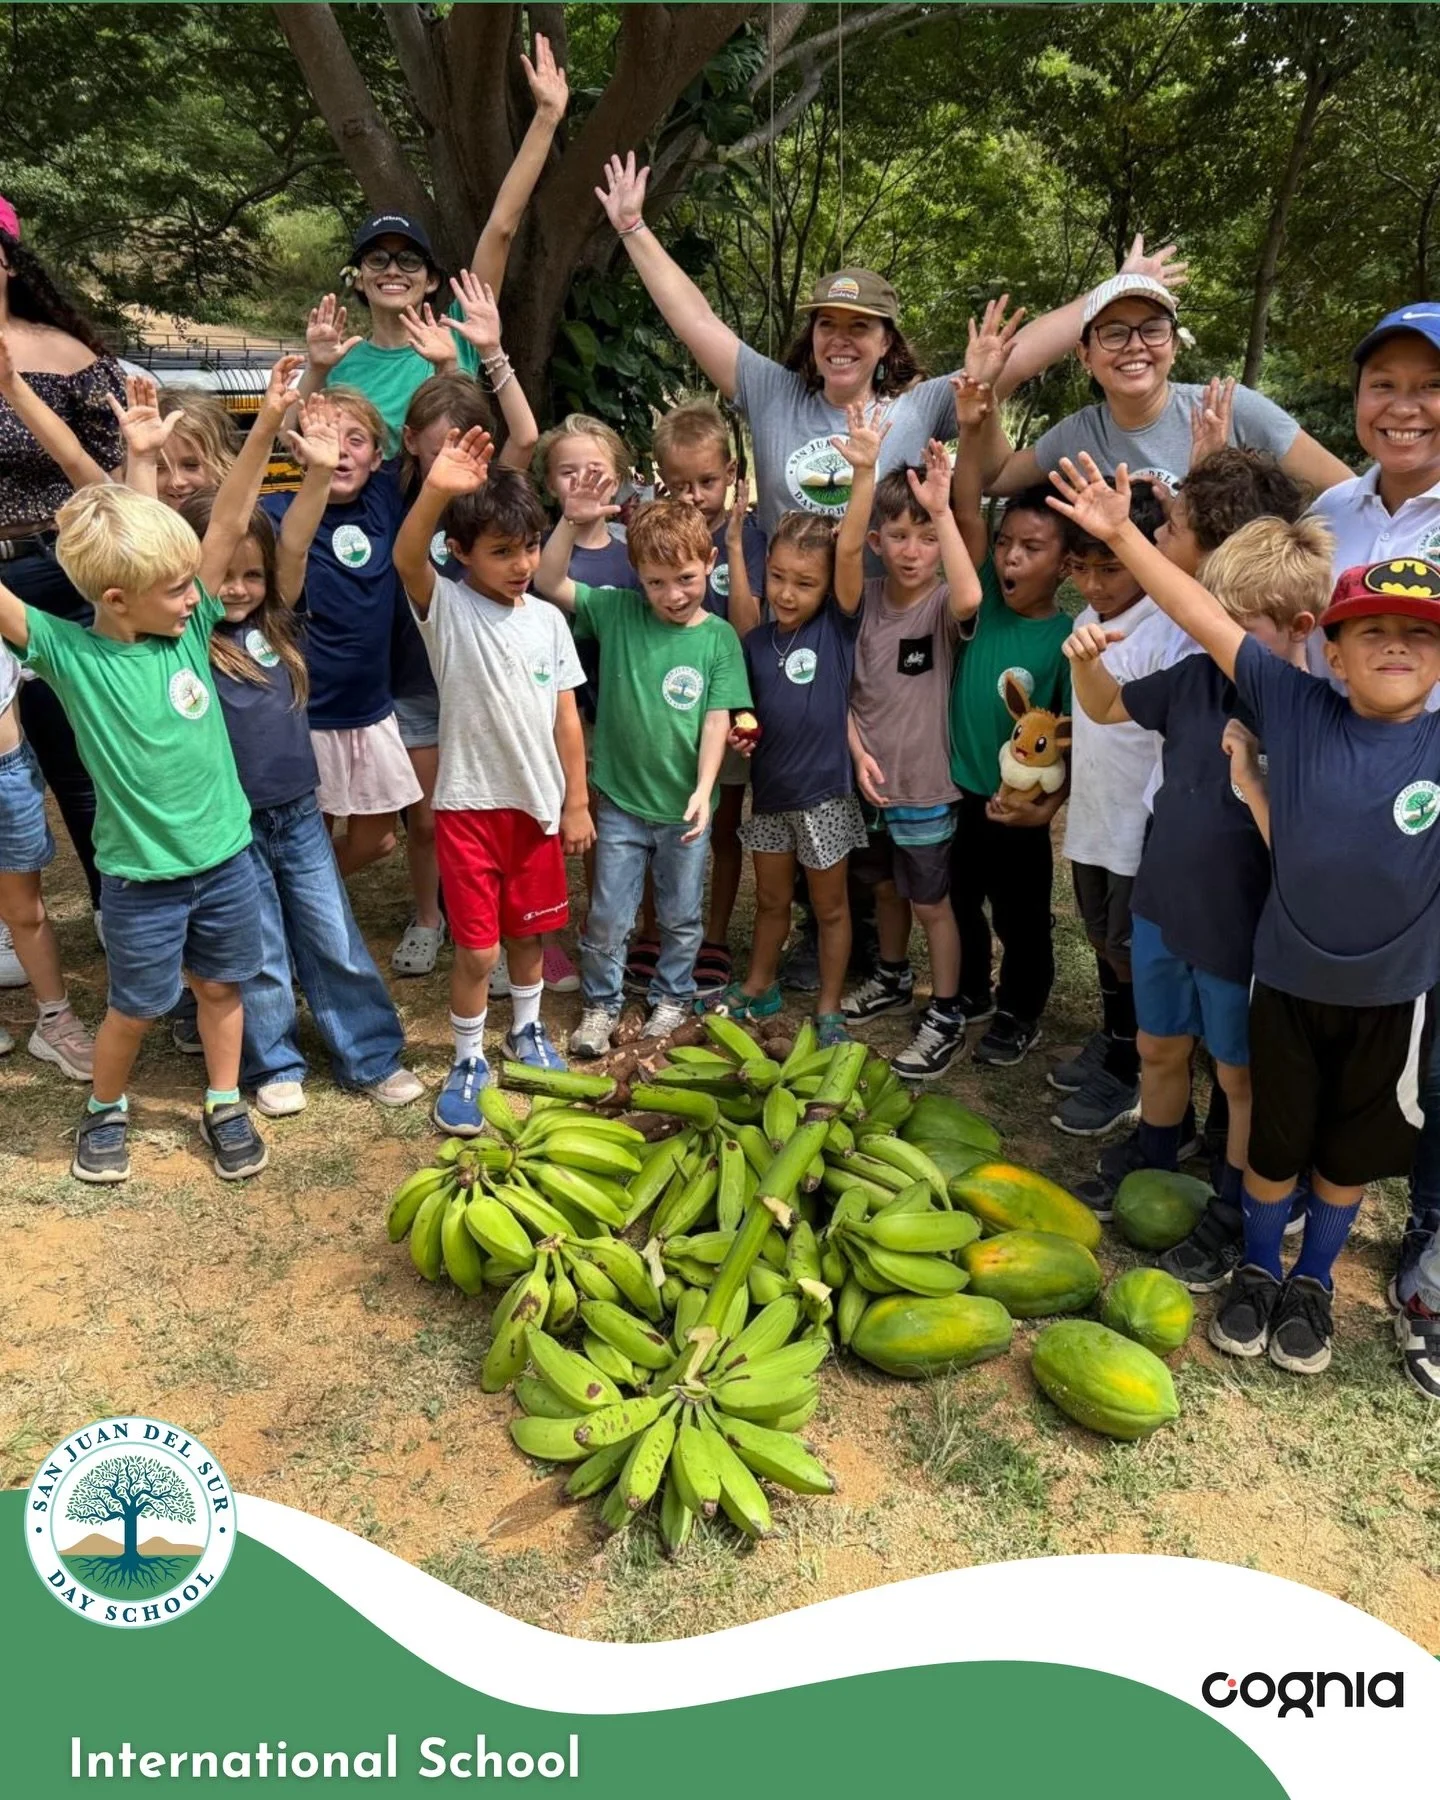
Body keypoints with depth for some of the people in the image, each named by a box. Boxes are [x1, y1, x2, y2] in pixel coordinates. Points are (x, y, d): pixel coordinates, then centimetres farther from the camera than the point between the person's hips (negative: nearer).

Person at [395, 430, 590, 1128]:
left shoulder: (548, 620, 1)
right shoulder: (446, 607, -10)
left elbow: (566, 716, 4)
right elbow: (406, 559, -32)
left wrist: (577, 802, 3)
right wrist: (435, 491, -51)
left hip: (538, 803, 4)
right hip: (469, 803, -3)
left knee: (528, 930, 19)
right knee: (477, 949, 2)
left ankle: (527, 1032, 42)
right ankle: (467, 1062, 23)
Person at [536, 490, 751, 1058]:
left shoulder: (719, 638, -6)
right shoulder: (617, 611, -3)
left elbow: (717, 720, -8)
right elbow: (548, 582, -9)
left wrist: (703, 790, -18)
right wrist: (571, 522, -22)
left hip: (684, 806, 0)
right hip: (621, 801, 0)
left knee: (680, 917, 16)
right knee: (607, 917, 9)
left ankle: (673, 997, 38)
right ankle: (600, 1004, 29)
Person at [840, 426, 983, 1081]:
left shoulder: (942, 606, -14)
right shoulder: (866, 598, -4)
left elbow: (970, 597, -38)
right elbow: (845, 550, -23)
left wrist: (941, 510, -39)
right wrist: (865, 473, -32)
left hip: (924, 785, -4)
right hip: (868, 776, 4)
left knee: (931, 902, 6)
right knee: (885, 886, 22)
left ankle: (946, 1017, 20)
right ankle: (893, 979, 43)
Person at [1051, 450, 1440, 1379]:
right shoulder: (1297, 710, -12)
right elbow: (1210, 621, -14)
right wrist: (1124, 535, -16)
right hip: (1288, 978, -1)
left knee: (1352, 1154, 19)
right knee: (1275, 1144, 17)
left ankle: (1313, 1284, 43)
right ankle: (1258, 1271, 41)